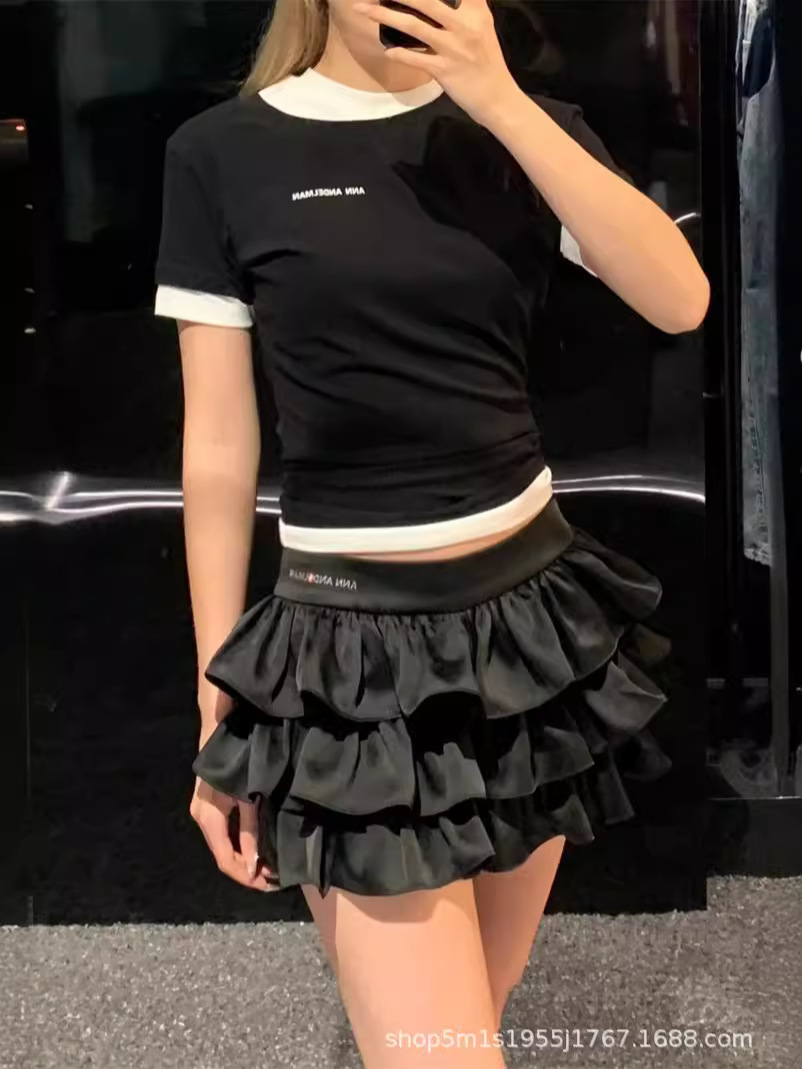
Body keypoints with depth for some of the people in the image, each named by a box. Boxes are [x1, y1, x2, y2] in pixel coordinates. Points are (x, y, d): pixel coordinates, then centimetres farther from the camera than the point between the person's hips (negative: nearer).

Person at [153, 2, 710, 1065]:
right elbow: (219, 443, -3)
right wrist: (218, 704, -1)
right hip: (356, 638, -4)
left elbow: (680, 300, -11)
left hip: (534, 605, 4)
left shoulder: (520, 125, 5)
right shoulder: (226, 151, -4)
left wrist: (505, 104, -17)